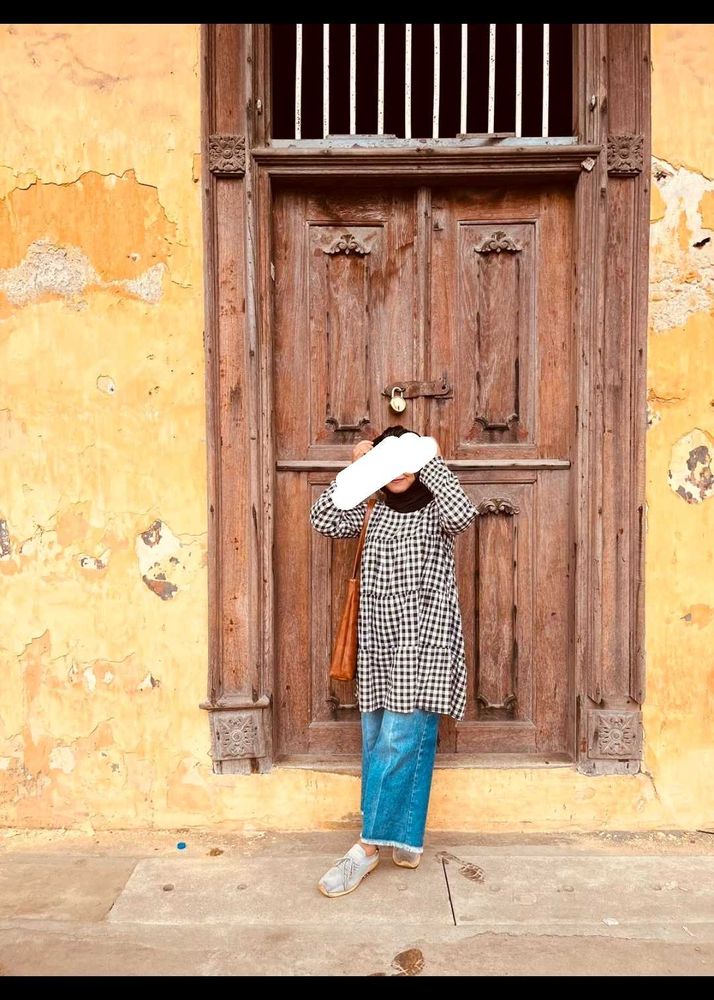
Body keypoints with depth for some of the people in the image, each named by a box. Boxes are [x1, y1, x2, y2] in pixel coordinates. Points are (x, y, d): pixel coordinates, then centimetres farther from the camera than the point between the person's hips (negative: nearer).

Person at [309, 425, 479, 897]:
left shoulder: (435, 512, -1)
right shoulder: (373, 513, 11)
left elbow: (463, 513, -24)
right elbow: (323, 519, -1)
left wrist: (430, 460, -13)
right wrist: (354, 469, -3)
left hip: (423, 642, -5)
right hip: (379, 642, 5)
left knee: (400, 742, -6)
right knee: (377, 742, 8)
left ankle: (368, 846, 3)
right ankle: (406, 841, 22)